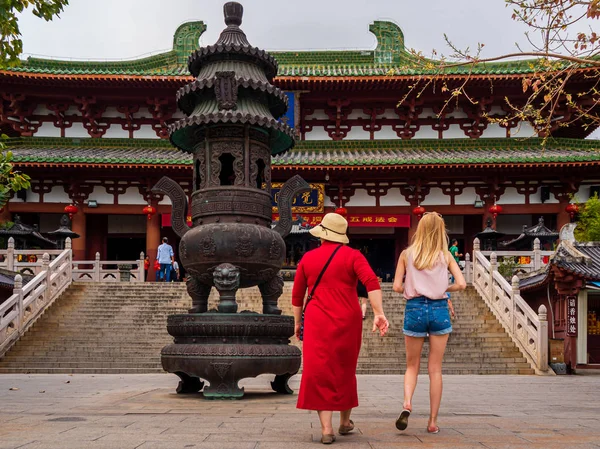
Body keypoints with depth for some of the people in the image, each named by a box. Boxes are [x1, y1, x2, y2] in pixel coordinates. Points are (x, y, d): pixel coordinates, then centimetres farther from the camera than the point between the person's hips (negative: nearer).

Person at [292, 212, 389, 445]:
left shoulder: (308, 258, 5)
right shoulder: (352, 255, -1)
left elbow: (297, 295, 10)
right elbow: (371, 282, -18)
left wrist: (298, 323, 21)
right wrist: (379, 314, -21)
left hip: (318, 324, 0)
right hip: (347, 323, 1)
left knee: (320, 374, 2)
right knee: (345, 372, 17)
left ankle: (326, 429, -6)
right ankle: (345, 422, 30)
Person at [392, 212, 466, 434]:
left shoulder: (406, 254, 1)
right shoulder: (445, 256, 2)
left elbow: (397, 286, -2)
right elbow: (461, 284, -5)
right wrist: (443, 289, 12)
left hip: (414, 309, 0)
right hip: (439, 310, 0)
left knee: (412, 365, 13)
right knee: (435, 369, 8)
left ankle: (407, 403, -12)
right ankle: (433, 421, 11)